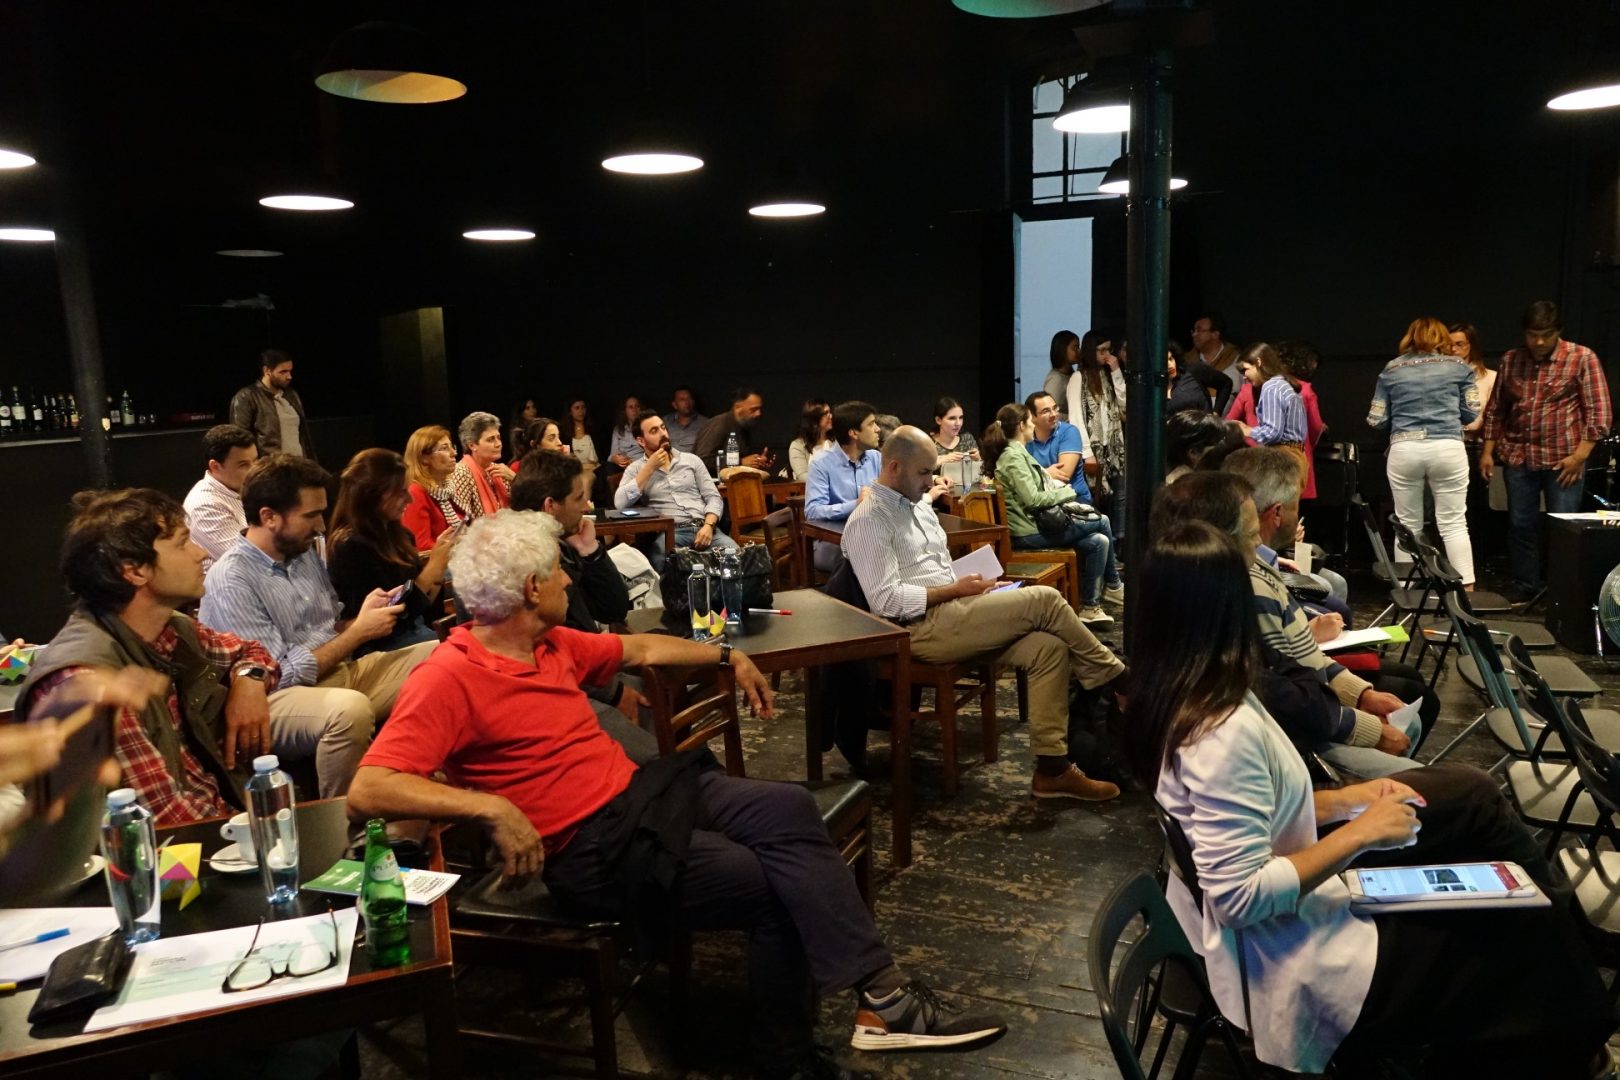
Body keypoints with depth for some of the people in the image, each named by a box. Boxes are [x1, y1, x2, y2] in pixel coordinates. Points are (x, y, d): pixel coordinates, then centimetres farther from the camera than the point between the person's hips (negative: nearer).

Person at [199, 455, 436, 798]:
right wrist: (359, 632, -13)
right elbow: (281, 677, -17)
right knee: (350, 709, -39)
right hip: (281, 697, -8)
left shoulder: (305, 551, 9)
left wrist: (364, 616, -2)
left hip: (342, 672, 8)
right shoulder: (230, 580, -15)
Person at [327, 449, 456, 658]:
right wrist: (433, 565, -16)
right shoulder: (351, 547, -15)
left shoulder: (397, 534, 8)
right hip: (382, 647, -7)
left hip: (415, 631, 7)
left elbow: (426, 608, 10)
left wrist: (439, 567, -5)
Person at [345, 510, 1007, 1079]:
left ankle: (879, 996, -12)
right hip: (590, 847, -8)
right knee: (779, 886, -16)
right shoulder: (448, 680, -16)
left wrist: (728, 657, 31)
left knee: (788, 808, -14)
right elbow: (368, 791, -25)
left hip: (641, 790, 8)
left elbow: (636, 649, 27)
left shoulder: (552, 644, 10)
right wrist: (491, 807, -34)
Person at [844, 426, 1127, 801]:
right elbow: (886, 600, -18)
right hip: (923, 628, -9)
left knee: (1048, 648, -12)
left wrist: (971, 587, 4)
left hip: (951, 615, 9)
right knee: (1043, 599, -16)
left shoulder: (919, 506, 19)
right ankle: (1112, 679, 4)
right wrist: (956, 591, -13)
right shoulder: (869, 522, -10)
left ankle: (1052, 769, -9)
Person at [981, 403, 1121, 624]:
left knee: (1099, 541, 1)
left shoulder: (1017, 453, 16)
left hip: (1036, 523, 10)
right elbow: (1033, 499, -21)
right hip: (1030, 532, -10)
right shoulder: (1014, 456, -15)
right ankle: (1113, 586, 14)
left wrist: (1058, 490, 7)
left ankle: (1090, 607, 5)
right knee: (1102, 522, -2)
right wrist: (1064, 492, -8)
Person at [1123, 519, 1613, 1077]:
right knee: (1518, 928, 1)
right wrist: (1359, 832, -22)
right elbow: (1242, 896, -31)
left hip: (1281, 919, 9)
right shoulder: (1225, 733, -31)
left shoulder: (1174, 699, -3)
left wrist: (1340, 801, 1)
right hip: (1295, 970, -9)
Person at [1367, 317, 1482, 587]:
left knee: (1408, 527, 7)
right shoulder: (1459, 366, 10)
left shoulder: (1391, 369, 11)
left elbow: (1376, 419, 9)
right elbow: (1471, 412, 10)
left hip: (1404, 451, 0)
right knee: (1454, 524, 3)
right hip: (1448, 449, 0)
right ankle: (1467, 588, 1)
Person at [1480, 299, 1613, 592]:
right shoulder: (1511, 360, 8)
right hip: (1518, 457, 3)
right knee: (1520, 526, 7)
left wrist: (1580, 455, -13)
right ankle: (1525, 589, 19)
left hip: (1563, 458, -3)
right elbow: (1495, 409, 15)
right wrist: (1488, 450, 8)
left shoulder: (1582, 358, -3)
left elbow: (1600, 412, -5)